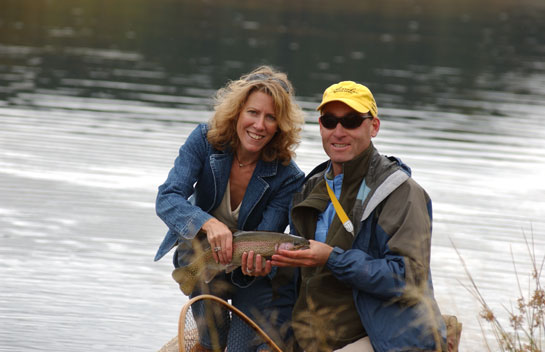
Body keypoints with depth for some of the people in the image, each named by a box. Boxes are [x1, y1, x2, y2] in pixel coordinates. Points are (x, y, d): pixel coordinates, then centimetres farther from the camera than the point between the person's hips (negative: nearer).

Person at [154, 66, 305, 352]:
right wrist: (209, 224, -46)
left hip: (253, 274, -3)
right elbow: (167, 199, -28)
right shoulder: (206, 140, -19)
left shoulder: (287, 177, -21)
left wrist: (260, 261, -47)